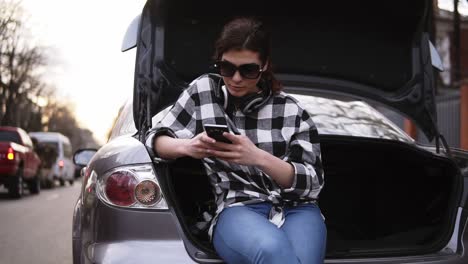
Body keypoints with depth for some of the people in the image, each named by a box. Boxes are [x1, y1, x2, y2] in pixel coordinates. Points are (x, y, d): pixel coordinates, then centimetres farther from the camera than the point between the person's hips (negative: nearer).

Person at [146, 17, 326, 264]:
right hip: (238, 209, -1)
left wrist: (258, 157, -17)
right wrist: (187, 146, -13)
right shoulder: (204, 89, 8)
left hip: (296, 209, 1)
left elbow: (312, 182, 1)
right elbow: (156, 139, 11)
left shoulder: (291, 110, 7)